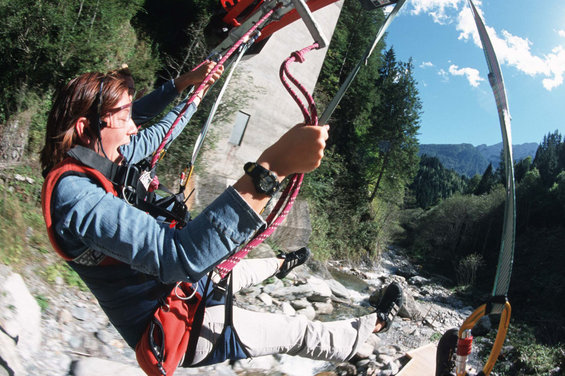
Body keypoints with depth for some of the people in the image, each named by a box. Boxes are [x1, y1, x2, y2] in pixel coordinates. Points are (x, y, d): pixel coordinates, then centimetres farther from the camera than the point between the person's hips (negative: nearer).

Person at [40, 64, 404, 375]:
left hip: (175, 283, 9)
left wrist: (181, 84, 13)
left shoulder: (82, 159, -6)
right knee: (297, 331, 9)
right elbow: (177, 256, -50)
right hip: (176, 329, -9)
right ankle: (372, 325, 33)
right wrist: (273, 166, -56)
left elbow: (143, 137, 15)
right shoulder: (74, 194, -36)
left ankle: (281, 265, 69)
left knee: (228, 270, 36)